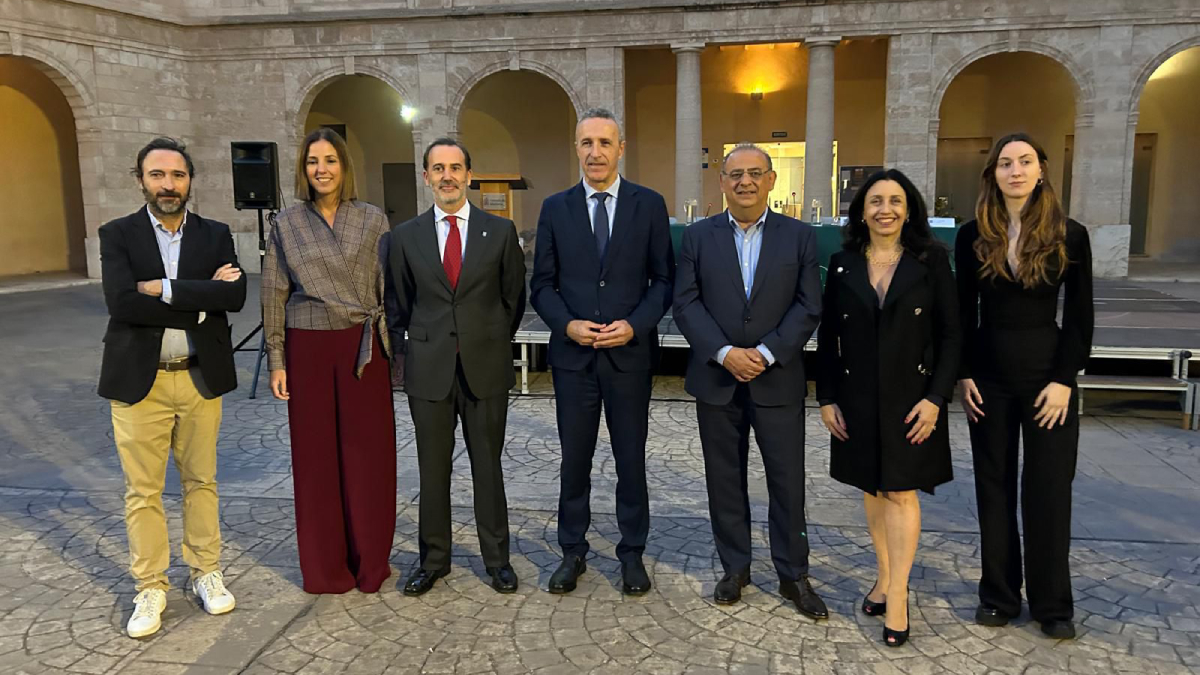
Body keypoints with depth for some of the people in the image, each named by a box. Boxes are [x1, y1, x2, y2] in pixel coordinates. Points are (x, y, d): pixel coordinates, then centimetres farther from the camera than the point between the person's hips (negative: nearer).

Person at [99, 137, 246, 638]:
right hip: (139, 380, -1)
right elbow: (122, 302, -16)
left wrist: (165, 288, -17)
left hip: (201, 377, 2)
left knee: (201, 481, 12)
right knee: (142, 491, 6)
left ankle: (206, 572, 27)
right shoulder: (117, 235, 0)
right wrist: (200, 303, -15)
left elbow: (235, 296, -11)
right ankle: (150, 587, 20)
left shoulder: (216, 235, 5)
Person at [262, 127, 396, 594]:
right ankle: (325, 567, 21)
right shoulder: (287, 224, 5)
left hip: (363, 348, 0)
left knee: (367, 451, 4)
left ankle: (370, 562, 21)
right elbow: (273, 296, 5)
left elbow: (389, 289, 4)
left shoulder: (373, 220, 4)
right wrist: (277, 361, 1)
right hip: (308, 349, 1)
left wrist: (393, 347, 0)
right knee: (315, 454, 6)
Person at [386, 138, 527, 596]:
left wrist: (495, 343, 8)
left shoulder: (501, 231, 1)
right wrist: (412, 349, 7)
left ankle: (496, 558, 23)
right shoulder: (405, 237, 4)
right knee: (432, 469, 9)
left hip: (486, 367, -1)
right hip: (429, 369, 1)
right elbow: (398, 304, 12)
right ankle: (433, 559, 24)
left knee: (488, 466, 9)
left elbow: (514, 296, 9)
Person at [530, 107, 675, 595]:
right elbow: (541, 284, 5)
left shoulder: (649, 204, 1)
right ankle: (573, 551, 25)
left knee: (631, 458, 9)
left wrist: (635, 324, -14)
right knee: (574, 458, 10)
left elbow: (664, 279, 1)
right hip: (572, 354, 1)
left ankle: (632, 552, 25)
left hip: (630, 352, -1)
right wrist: (567, 324, -12)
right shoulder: (555, 208, 4)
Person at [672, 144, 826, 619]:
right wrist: (724, 353, -14)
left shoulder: (799, 236, 2)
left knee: (788, 481, 4)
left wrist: (766, 353, -14)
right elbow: (686, 303, -2)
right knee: (724, 479, 10)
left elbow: (809, 307, -2)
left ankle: (793, 575, 20)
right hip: (716, 379, 1)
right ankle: (735, 568, 26)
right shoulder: (699, 236, 4)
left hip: (778, 380, -1)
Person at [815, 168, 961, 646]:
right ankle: (884, 577, 28)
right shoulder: (843, 263, 2)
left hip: (910, 397, -2)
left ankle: (897, 596, 9)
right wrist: (826, 398, 0)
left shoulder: (931, 259, -4)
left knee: (901, 491, 0)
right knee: (872, 488, 12)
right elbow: (827, 336, 5)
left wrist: (936, 397, -12)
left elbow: (950, 334, -4)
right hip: (857, 398, 3)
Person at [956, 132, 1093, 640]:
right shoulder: (973, 236, 1)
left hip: (1047, 372, -1)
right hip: (989, 375, 2)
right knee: (994, 486, 9)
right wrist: (964, 375, -2)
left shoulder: (1069, 235, -3)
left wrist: (1064, 380, -9)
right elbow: (964, 312, 5)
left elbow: (1080, 316, -2)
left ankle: (1052, 604, 18)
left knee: (1049, 489, 4)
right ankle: (999, 595, 21)